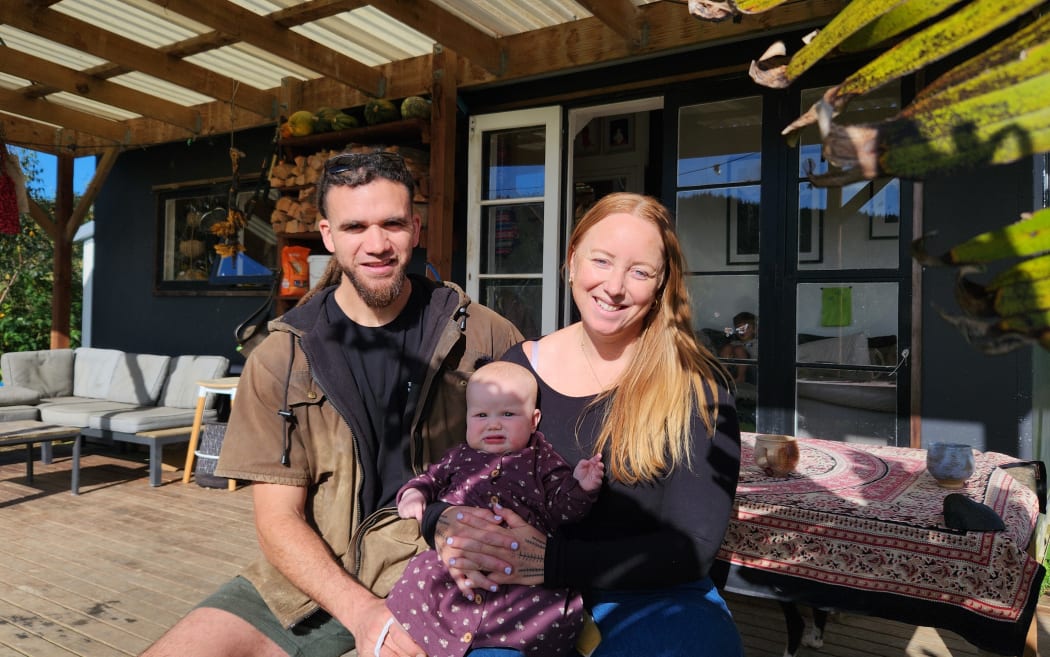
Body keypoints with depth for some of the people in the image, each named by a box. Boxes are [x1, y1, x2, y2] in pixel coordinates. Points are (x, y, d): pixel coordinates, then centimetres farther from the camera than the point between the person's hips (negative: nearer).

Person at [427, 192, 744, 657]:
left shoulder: (696, 384, -6)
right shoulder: (516, 369, 3)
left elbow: (693, 546, -11)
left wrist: (551, 561, -23)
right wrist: (445, 524, -18)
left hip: (654, 601, 0)